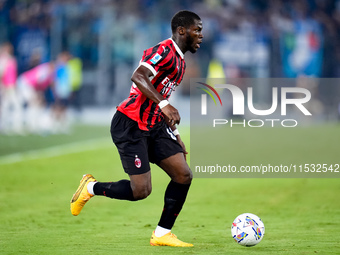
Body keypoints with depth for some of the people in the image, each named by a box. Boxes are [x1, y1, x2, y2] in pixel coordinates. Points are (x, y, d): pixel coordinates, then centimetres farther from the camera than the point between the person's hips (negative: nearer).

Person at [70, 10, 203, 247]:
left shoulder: (180, 61, 17)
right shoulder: (165, 50, -14)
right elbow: (139, 77, -32)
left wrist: (175, 135, 23)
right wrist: (164, 104, -43)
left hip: (153, 126, 10)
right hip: (131, 126, -10)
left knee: (184, 175, -2)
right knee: (141, 190, -12)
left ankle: (162, 234, 7)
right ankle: (91, 187, 13)